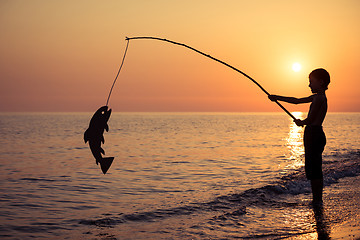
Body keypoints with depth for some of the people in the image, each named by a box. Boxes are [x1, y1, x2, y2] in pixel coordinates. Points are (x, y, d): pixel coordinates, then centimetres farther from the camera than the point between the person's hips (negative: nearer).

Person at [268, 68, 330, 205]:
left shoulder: (319, 98, -13)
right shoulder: (318, 97, 17)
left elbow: (310, 119, -17)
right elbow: (296, 101, 23)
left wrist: (300, 122, 3)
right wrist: (278, 98, 22)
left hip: (314, 135, -10)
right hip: (316, 136, 10)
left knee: (313, 170, -7)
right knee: (315, 169, 12)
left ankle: (317, 200, -5)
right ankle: (317, 200, 17)